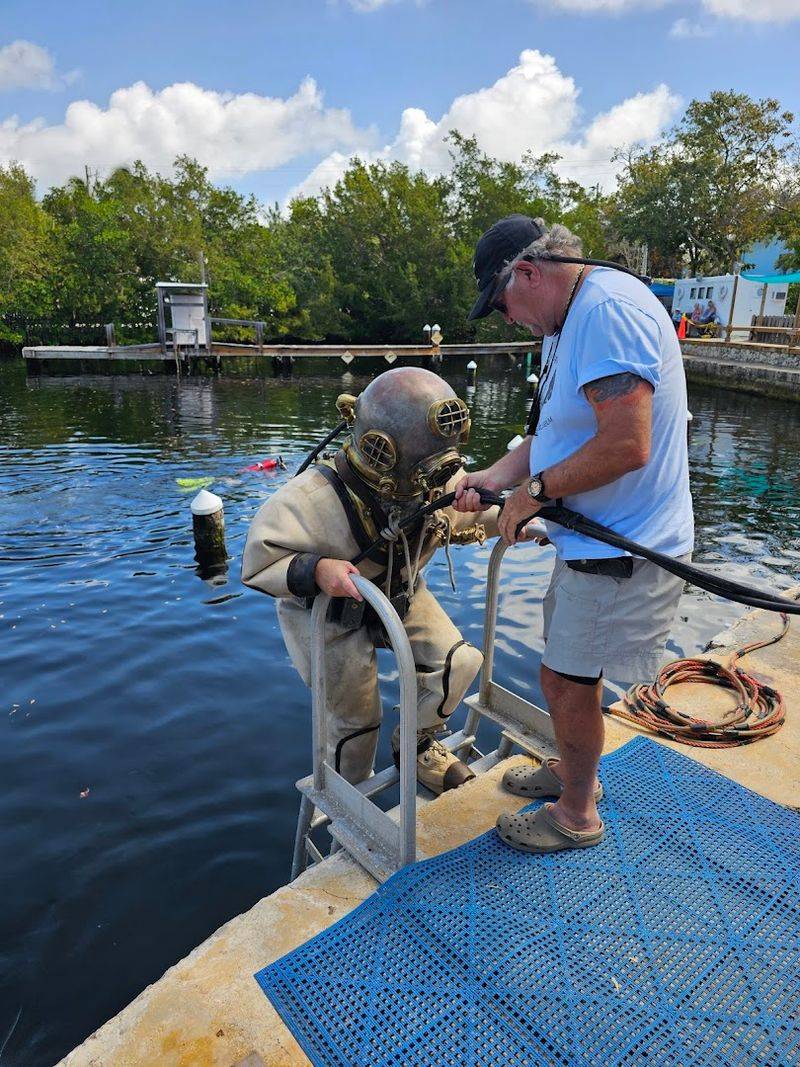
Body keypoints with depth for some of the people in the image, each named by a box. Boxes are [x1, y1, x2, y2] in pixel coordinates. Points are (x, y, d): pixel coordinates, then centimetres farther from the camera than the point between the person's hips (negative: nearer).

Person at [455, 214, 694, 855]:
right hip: (594, 538, 10)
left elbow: (625, 446, -30)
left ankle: (576, 815, 26)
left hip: (623, 549, -10)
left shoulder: (610, 309, -22)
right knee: (568, 670, 21)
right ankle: (573, 771, 44)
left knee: (568, 679, 3)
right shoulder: (564, 326, 13)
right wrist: (489, 479, 4)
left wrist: (535, 491, -17)